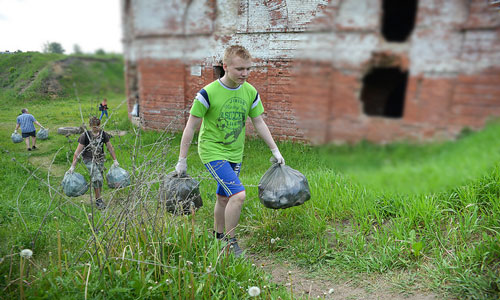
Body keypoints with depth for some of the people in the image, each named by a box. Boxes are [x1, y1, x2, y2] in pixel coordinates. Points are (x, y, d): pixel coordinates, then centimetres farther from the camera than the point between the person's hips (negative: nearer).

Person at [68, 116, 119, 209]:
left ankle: (98, 198, 23)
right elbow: (78, 151, -12)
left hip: (100, 159, 4)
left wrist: (115, 160, 9)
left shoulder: (103, 134, -5)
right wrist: (73, 166, -14)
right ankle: (98, 200, -7)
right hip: (89, 159, -4)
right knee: (97, 178, -20)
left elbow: (110, 148, 7)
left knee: (100, 179, 5)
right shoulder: (85, 135, -15)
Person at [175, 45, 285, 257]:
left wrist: (275, 150, 8)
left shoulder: (250, 92, -2)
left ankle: (218, 238, 36)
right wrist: (182, 160, -7)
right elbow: (191, 126, -10)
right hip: (212, 152, -5)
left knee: (224, 198, 16)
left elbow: (259, 123, 8)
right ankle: (231, 243, 2)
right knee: (238, 194, -18)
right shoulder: (208, 93, -17)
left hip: (235, 154, 6)